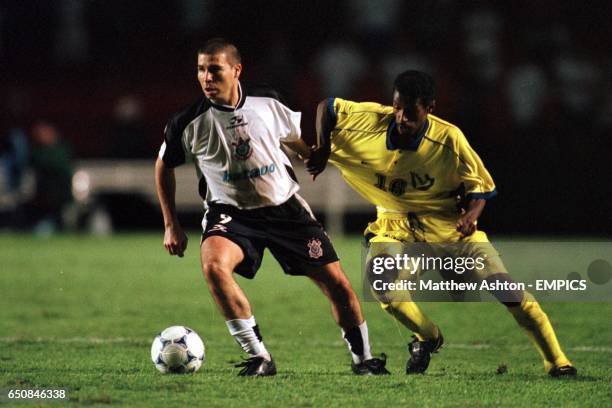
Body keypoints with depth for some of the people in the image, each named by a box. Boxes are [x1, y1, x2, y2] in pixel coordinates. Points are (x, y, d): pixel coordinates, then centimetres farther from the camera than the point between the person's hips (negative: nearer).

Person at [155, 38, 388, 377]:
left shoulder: (267, 104, -8)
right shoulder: (188, 123, -12)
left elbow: (297, 140, 13)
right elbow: (164, 165, 5)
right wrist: (171, 226, 5)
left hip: (285, 207, 2)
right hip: (230, 212, -2)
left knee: (337, 283, 0)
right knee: (213, 263, -33)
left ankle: (363, 359, 25)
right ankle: (259, 357, -24)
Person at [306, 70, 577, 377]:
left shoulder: (449, 139, -19)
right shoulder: (370, 120, -15)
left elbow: (479, 187, -7)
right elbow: (327, 107, 3)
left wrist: (471, 215, -28)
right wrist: (323, 150, -12)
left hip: (448, 224, -1)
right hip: (393, 226, 1)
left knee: (506, 287, -14)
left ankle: (555, 361, -4)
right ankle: (428, 337, 2)